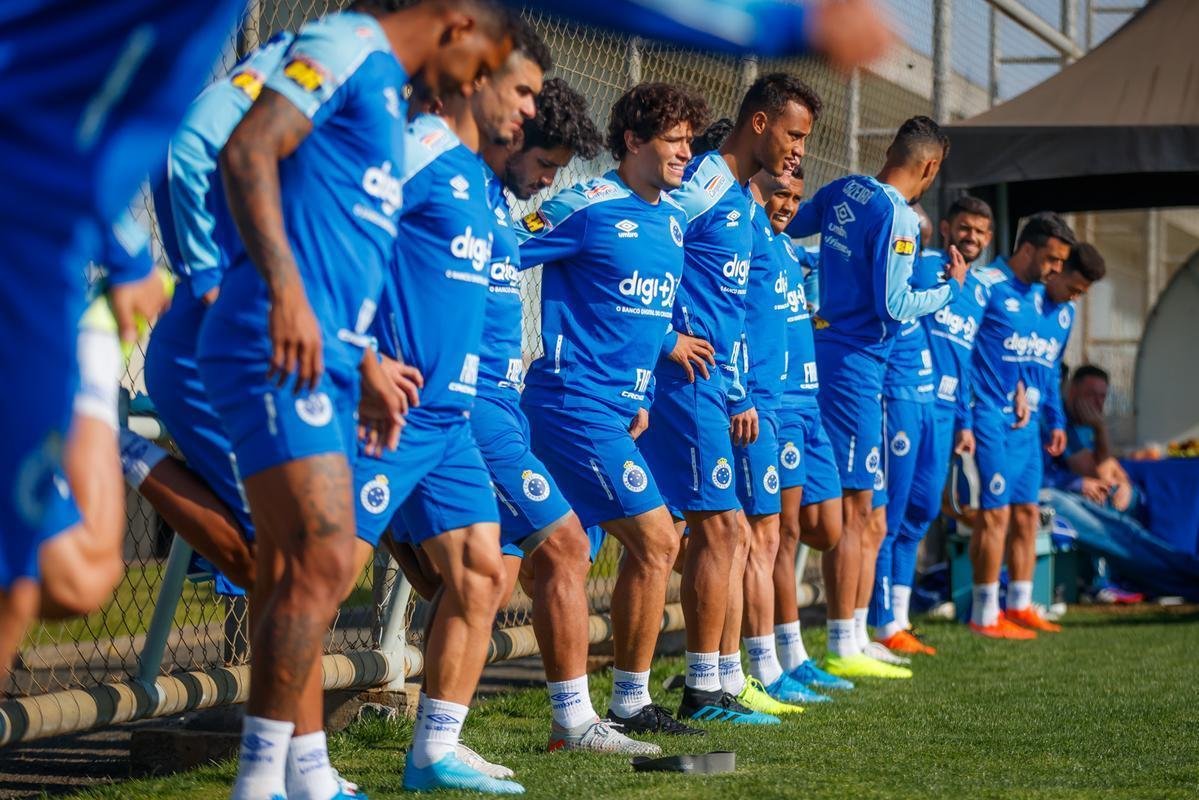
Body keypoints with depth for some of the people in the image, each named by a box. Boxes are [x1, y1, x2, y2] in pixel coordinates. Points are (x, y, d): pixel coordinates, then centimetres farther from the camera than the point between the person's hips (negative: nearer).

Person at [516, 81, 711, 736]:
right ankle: (631, 702, 0)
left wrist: (641, 399, 20)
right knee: (657, 540, -10)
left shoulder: (673, 219, 14)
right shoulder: (586, 208, -12)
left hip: (619, 409, 8)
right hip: (576, 404, -8)